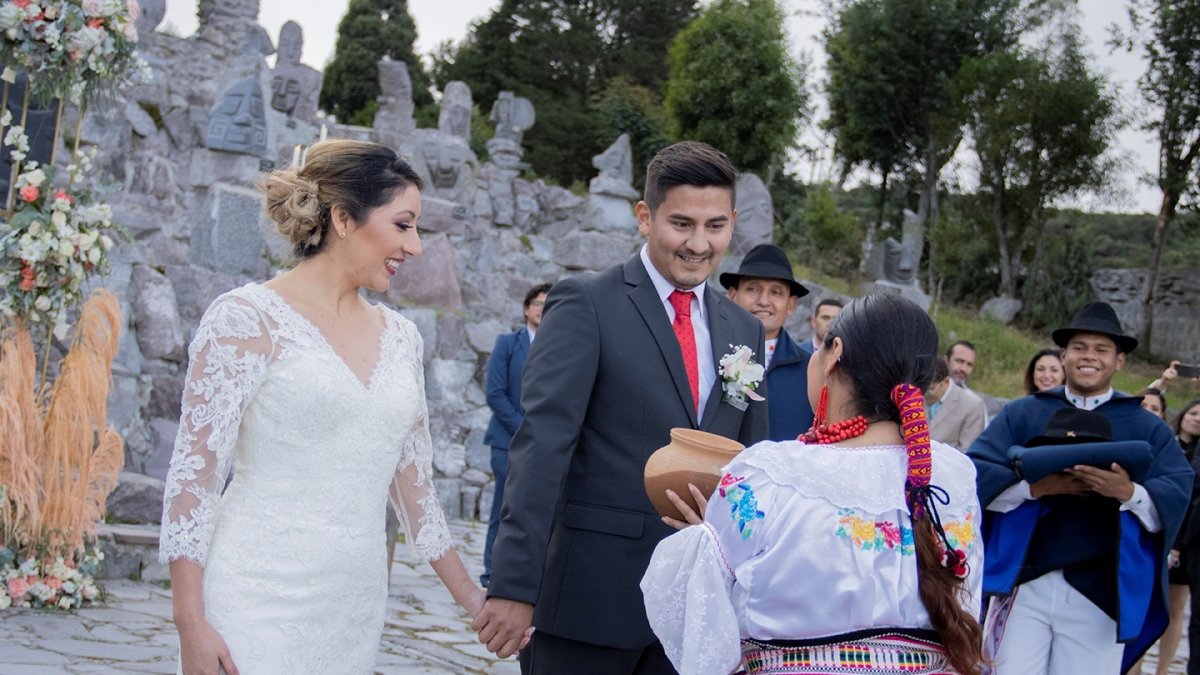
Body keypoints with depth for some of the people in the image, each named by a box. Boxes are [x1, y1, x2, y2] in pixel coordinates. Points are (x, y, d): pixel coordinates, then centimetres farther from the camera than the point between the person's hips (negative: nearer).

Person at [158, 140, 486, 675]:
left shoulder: (400, 337, 10)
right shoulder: (247, 320, -7)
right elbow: (194, 471, -9)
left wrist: (471, 597, 16)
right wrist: (191, 626, -14)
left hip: (356, 610, 6)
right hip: (259, 607, -6)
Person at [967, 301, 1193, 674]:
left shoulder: (1147, 428, 9)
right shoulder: (1021, 414, 10)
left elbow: (1178, 497, -5)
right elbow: (976, 474, -3)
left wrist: (1129, 493, -25)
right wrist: (1036, 487, -19)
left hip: (1099, 593, 0)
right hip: (1024, 584, 0)